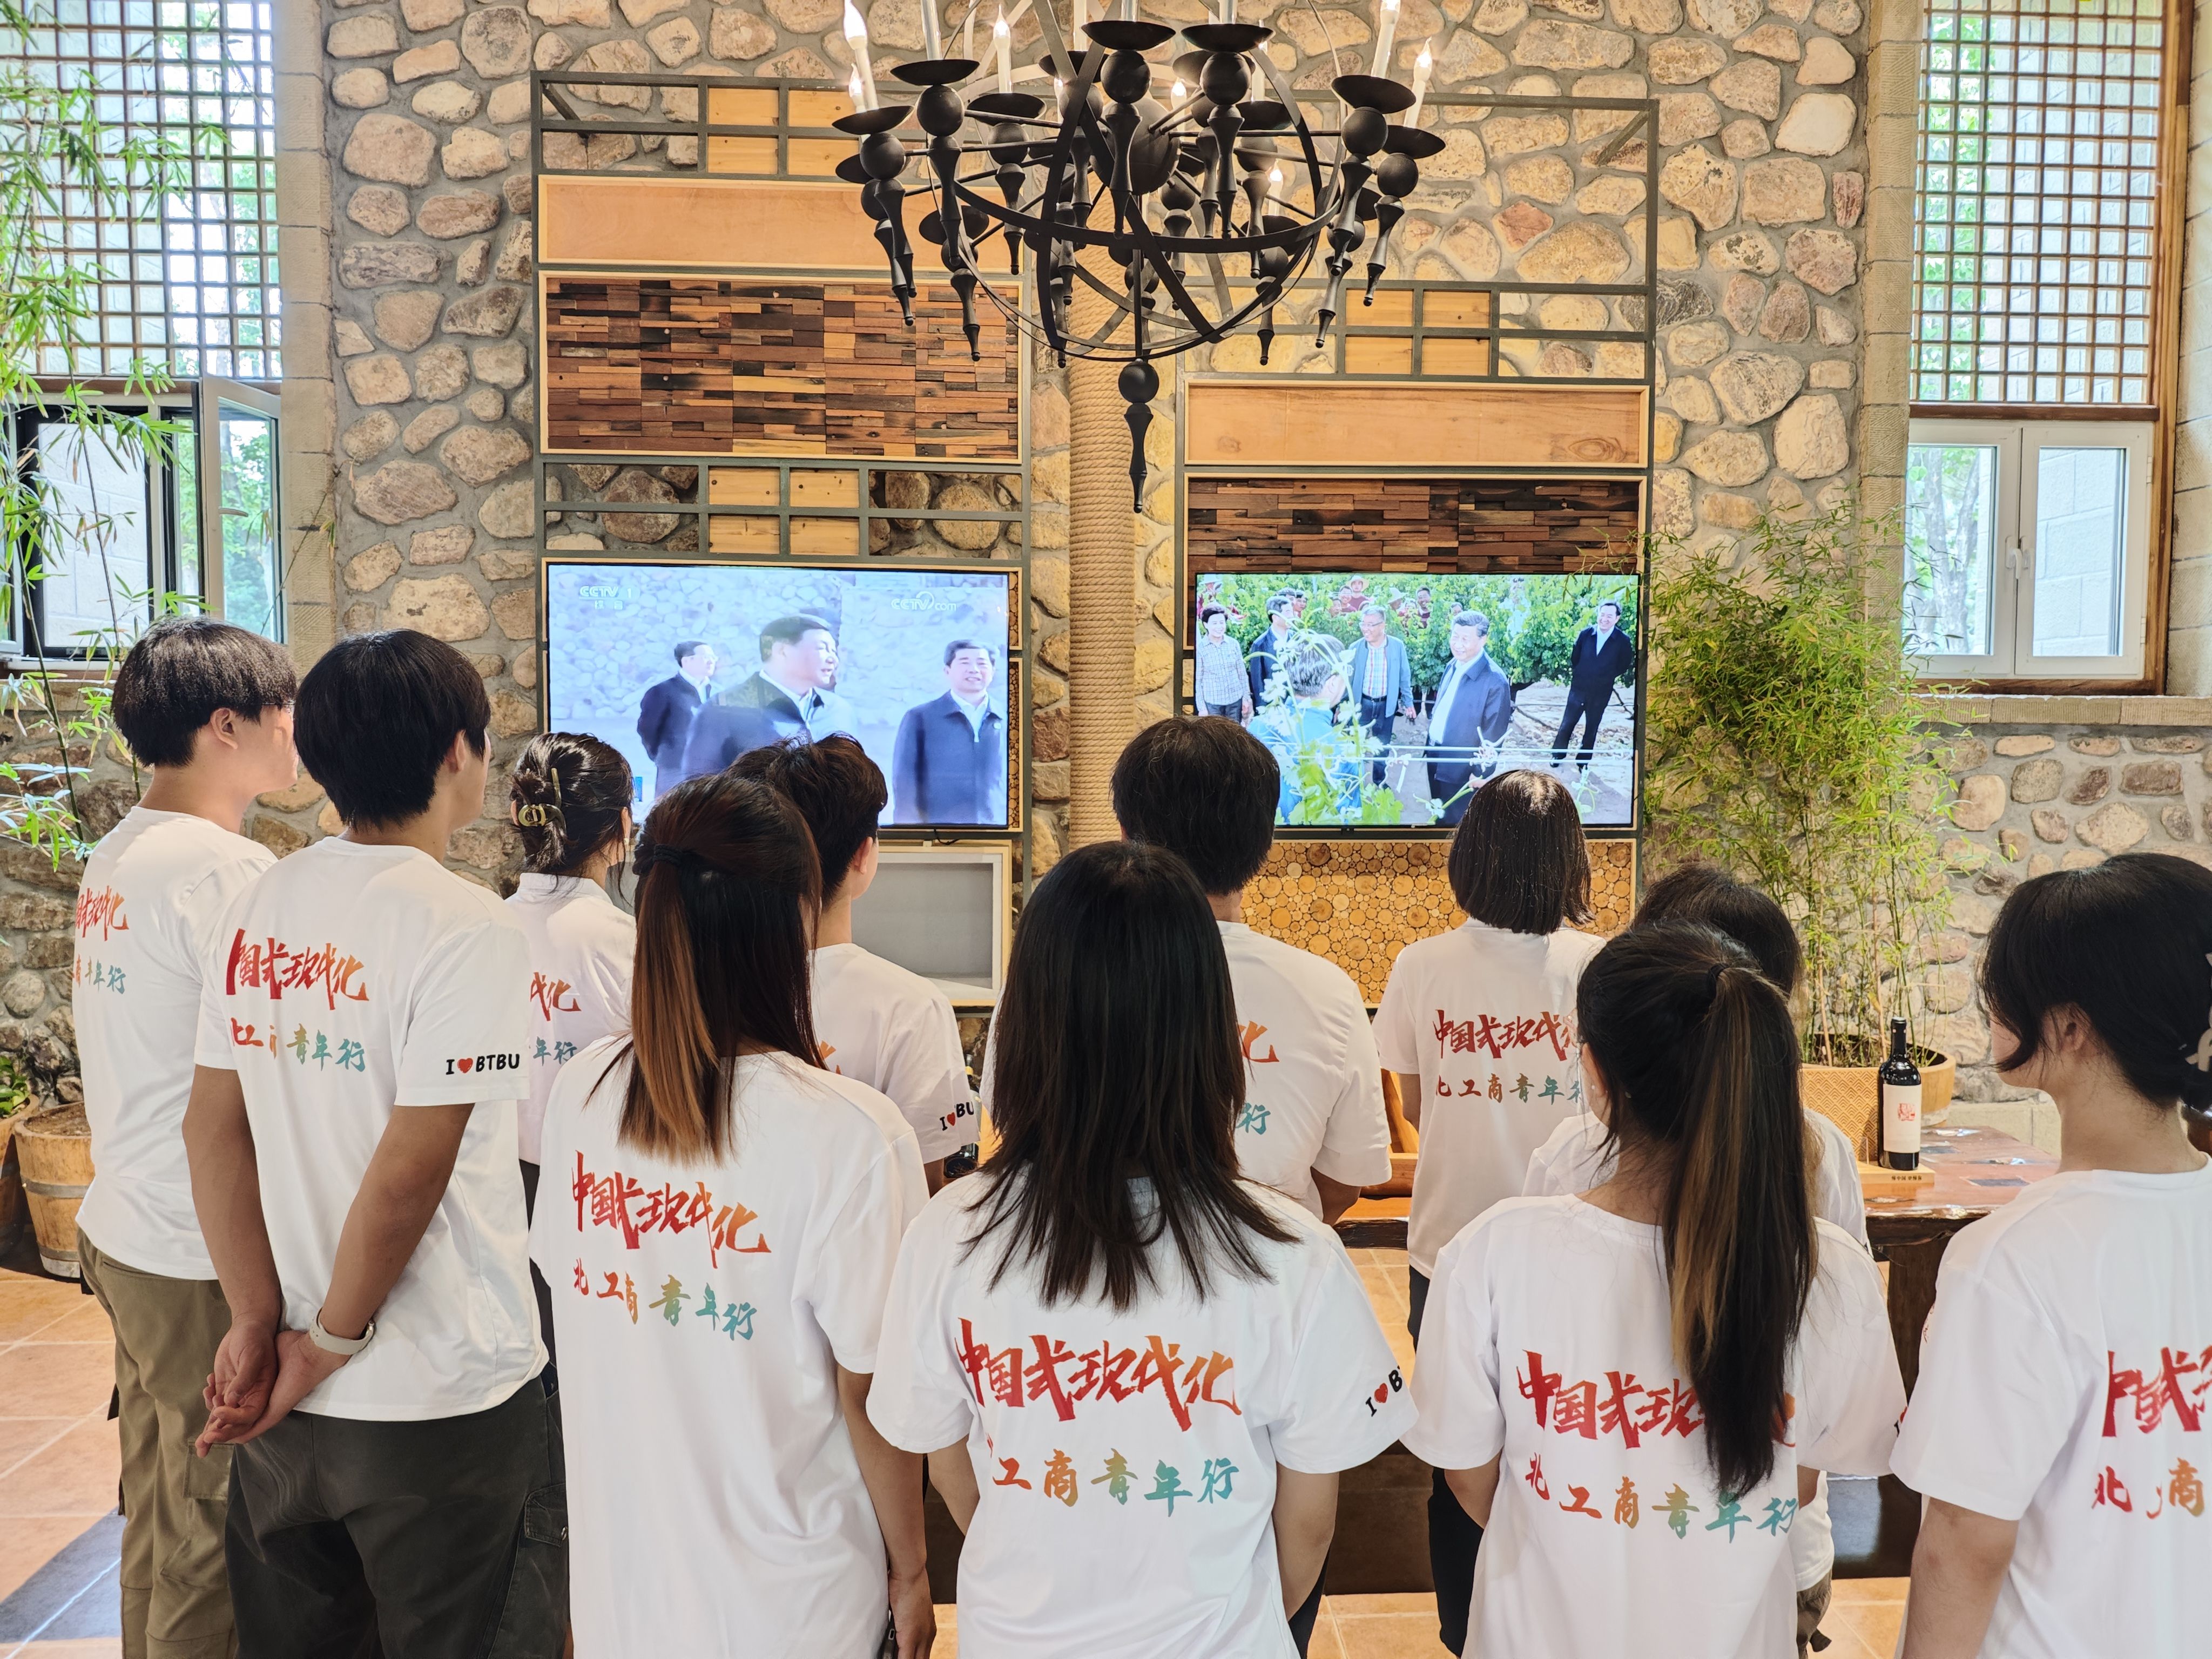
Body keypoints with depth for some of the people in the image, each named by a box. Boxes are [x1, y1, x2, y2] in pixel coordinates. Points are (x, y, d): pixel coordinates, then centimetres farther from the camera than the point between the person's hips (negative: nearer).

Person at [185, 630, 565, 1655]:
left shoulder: (257, 910, 2)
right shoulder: (464, 928, -19)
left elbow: (213, 1127, 1)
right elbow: (408, 1176, -21)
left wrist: (258, 1323, 1)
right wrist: (329, 1345, -8)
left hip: (288, 1407, 6)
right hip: (439, 1413, -6)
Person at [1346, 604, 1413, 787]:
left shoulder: (1397, 646, -9)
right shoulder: (1356, 647, -9)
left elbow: (1405, 676, 1)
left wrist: (1408, 703, 5)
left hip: (1387, 705, 1)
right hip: (1361, 703, 0)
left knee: (1383, 747, 14)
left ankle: (1380, 781, 30)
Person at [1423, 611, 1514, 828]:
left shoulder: (1495, 681, -23)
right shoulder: (1453, 666, 2)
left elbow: (1494, 734, -19)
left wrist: (1482, 773, -16)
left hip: (1461, 770, -7)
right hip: (1436, 759, 7)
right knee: (1438, 818, 21)